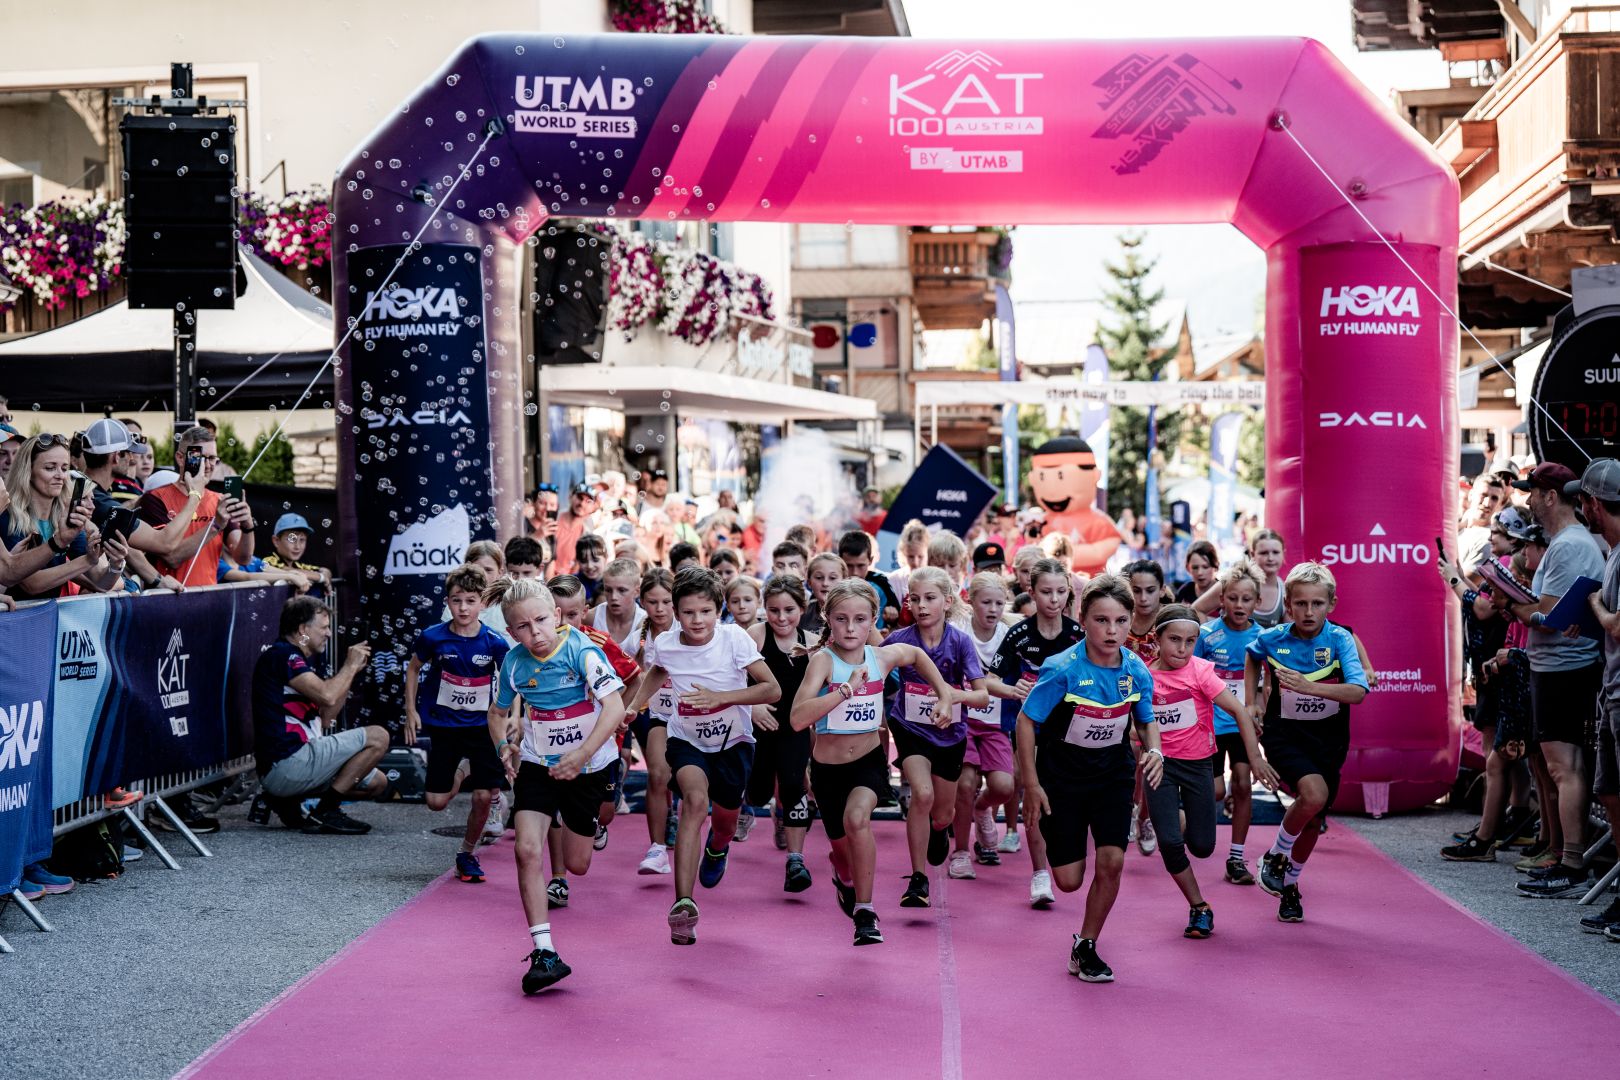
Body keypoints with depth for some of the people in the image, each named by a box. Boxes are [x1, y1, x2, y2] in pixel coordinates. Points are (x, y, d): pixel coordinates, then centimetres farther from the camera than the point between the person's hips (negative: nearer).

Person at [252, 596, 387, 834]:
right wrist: (350, 666, -4)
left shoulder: (300, 659, 22)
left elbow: (325, 717, 20)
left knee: (377, 783, 13)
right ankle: (326, 812, -10)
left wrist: (352, 671, 14)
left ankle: (289, 800, 10)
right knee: (377, 737, -11)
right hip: (285, 764, -11)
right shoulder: (281, 655, -10)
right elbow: (327, 696, -22)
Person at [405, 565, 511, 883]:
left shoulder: (494, 642, -12)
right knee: (436, 802, 1)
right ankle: (460, 775, 36)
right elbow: (414, 669, 6)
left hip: (481, 726, 0)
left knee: (484, 796, -5)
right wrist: (411, 711, 3)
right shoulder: (433, 637, -12)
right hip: (442, 725, 0)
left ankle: (468, 854, 19)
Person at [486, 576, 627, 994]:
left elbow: (615, 708, -26)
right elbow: (499, 712, 11)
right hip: (537, 765, 2)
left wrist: (581, 757, -32)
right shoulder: (514, 663, -8)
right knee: (528, 849, -18)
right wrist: (504, 745, -8)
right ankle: (543, 952, -14)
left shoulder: (582, 651, -20)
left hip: (589, 767, -2)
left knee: (577, 865, 11)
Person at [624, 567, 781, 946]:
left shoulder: (734, 638, -22)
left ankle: (716, 848, 59)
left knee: (727, 818, 16)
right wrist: (634, 707, -1)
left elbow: (773, 689, -24)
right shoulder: (664, 645, -14)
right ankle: (683, 904, -36)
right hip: (687, 741, 0)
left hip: (733, 742, 1)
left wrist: (719, 697, -34)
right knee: (696, 799, -29)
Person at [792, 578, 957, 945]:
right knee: (843, 848, 15)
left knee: (857, 817, -30)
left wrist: (943, 692, 13)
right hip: (828, 767, 0)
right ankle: (844, 879, 54)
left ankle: (865, 911, -16)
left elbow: (917, 654, 18)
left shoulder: (883, 657, -8)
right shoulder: (823, 660, -20)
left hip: (870, 761, 1)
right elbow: (798, 719, -34)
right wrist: (847, 689, -37)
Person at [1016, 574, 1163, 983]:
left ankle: (1085, 948, 9)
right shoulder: (1063, 669, -24)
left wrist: (1154, 751, -15)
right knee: (1068, 881, 2)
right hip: (1062, 777, -2)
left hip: (1113, 774, 3)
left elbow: (1146, 721, 7)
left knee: (1111, 862, -12)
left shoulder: (1137, 670, -12)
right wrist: (1031, 785, -14)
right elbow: (1026, 720, -14)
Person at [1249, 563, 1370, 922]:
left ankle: (1290, 883, 35)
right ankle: (1275, 856, -2)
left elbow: (1358, 692, -26)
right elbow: (1251, 657, 17)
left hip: (1328, 740, 1)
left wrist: (1309, 687, -37)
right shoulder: (1272, 638, -9)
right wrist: (1251, 701, 11)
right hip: (1284, 734, -1)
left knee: (1314, 820, 9)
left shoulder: (1340, 639, -14)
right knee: (1313, 794, -27)